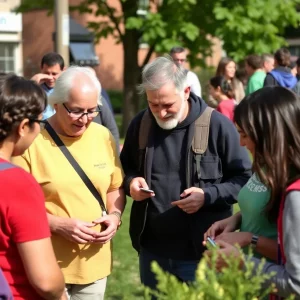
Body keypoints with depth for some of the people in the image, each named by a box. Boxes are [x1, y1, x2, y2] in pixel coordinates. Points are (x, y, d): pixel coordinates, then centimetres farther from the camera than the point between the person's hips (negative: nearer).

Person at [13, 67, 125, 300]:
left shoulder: (103, 136, 3)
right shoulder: (31, 140, -14)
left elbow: (115, 187, 13)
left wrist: (115, 215, -6)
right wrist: (58, 224, -21)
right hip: (48, 266, -4)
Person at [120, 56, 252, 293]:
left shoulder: (217, 125, -12)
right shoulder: (140, 124, 3)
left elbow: (245, 178, -7)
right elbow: (126, 167, 17)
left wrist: (208, 195, -21)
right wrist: (131, 182, -6)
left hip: (202, 251, -4)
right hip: (152, 249, 4)